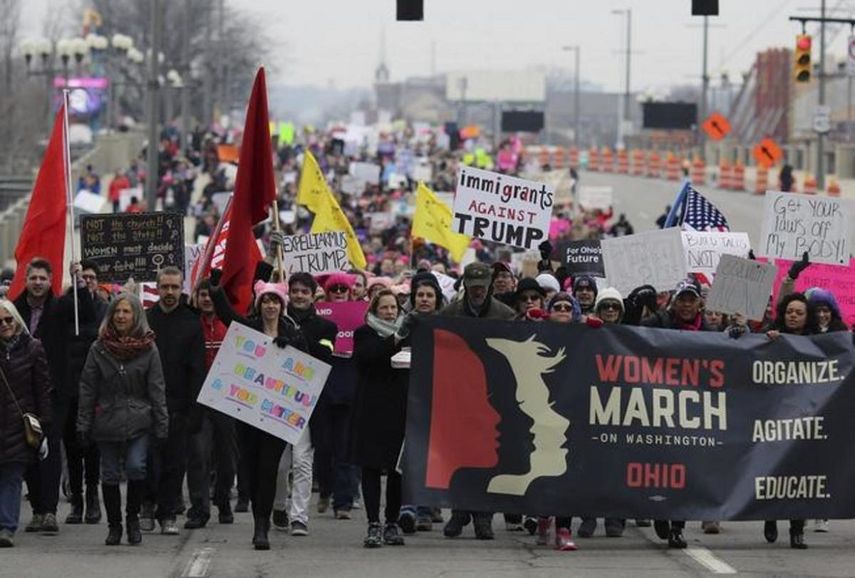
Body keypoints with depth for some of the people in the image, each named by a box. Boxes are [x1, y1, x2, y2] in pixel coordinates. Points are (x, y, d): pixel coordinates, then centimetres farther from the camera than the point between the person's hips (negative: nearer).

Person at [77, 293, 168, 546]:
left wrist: (161, 426, -3)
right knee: (110, 475, 4)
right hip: (107, 421, 2)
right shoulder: (99, 349, 4)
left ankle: (133, 516, 5)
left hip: (138, 422, -2)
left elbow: (156, 390, 2)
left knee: (136, 467, -17)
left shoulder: (148, 349, 2)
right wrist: (83, 425, 0)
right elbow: (87, 388, 5)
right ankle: (114, 525, 18)